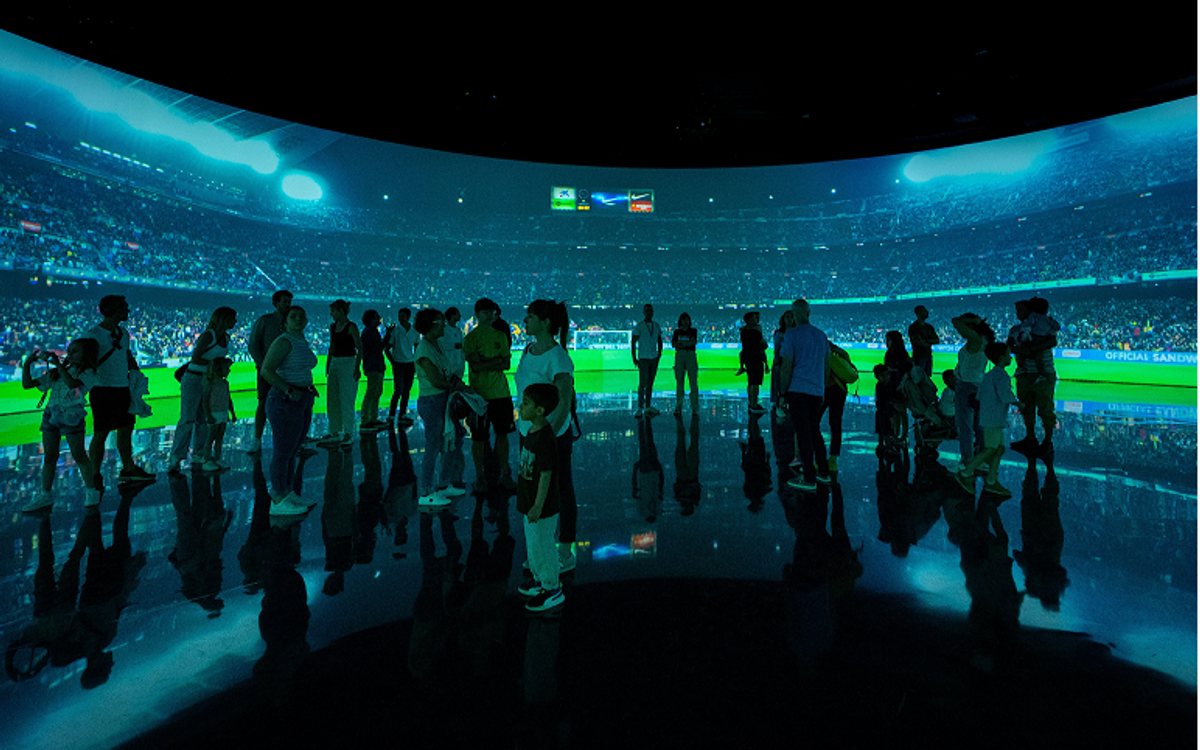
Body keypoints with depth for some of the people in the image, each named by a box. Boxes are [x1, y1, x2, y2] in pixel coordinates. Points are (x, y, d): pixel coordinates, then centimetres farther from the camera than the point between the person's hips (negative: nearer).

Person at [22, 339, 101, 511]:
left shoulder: (87, 373, -4)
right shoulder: (56, 373, 13)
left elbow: (72, 383, -25)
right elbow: (27, 384, 15)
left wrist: (57, 363, -19)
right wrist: (27, 364, 5)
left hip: (72, 417, -6)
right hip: (51, 414, 6)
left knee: (79, 456, -1)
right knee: (49, 457, 10)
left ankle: (91, 491, 12)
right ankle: (46, 494, 19)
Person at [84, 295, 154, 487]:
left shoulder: (123, 333, 12)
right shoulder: (94, 334, -11)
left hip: (123, 388, 8)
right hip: (103, 390, -7)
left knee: (126, 429, 13)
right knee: (101, 433, -2)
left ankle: (128, 469, 23)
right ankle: (95, 476, 8)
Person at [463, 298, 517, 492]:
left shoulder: (501, 336, 9)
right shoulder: (470, 338, -2)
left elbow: (507, 364, 2)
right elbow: (474, 366, -11)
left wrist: (485, 362, -10)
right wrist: (496, 360, -9)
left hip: (501, 393, 3)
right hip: (479, 394, -3)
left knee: (503, 434, 9)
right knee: (478, 437, 3)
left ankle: (504, 474, 20)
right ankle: (480, 476, 17)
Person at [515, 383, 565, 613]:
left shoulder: (544, 439, -26)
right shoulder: (532, 431, 4)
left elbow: (546, 474, -25)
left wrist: (538, 506, -21)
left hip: (542, 508, -9)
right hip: (530, 503, 9)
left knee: (542, 546, 5)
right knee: (532, 544, 22)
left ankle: (552, 590, 22)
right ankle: (540, 581, 40)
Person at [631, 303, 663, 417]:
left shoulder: (657, 326, 9)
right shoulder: (639, 326, -6)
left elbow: (659, 341, 20)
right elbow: (633, 343, -6)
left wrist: (659, 353, 9)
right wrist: (634, 359, -10)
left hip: (654, 358, 5)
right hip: (643, 358, -5)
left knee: (650, 383, 8)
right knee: (642, 383, -7)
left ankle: (647, 407, 14)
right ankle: (640, 408, 0)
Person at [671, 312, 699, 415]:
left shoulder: (693, 331, 8)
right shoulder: (677, 331, 13)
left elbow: (694, 342, -7)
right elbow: (673, 344, 1)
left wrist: (681, 343, -7)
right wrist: (687, 344, -8)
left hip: (691, 356, -2)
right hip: (679, 356, 2)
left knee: (693, 381, -7)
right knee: (679, 381, 0)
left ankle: (695, 407, -4)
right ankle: (678, 407, 4)